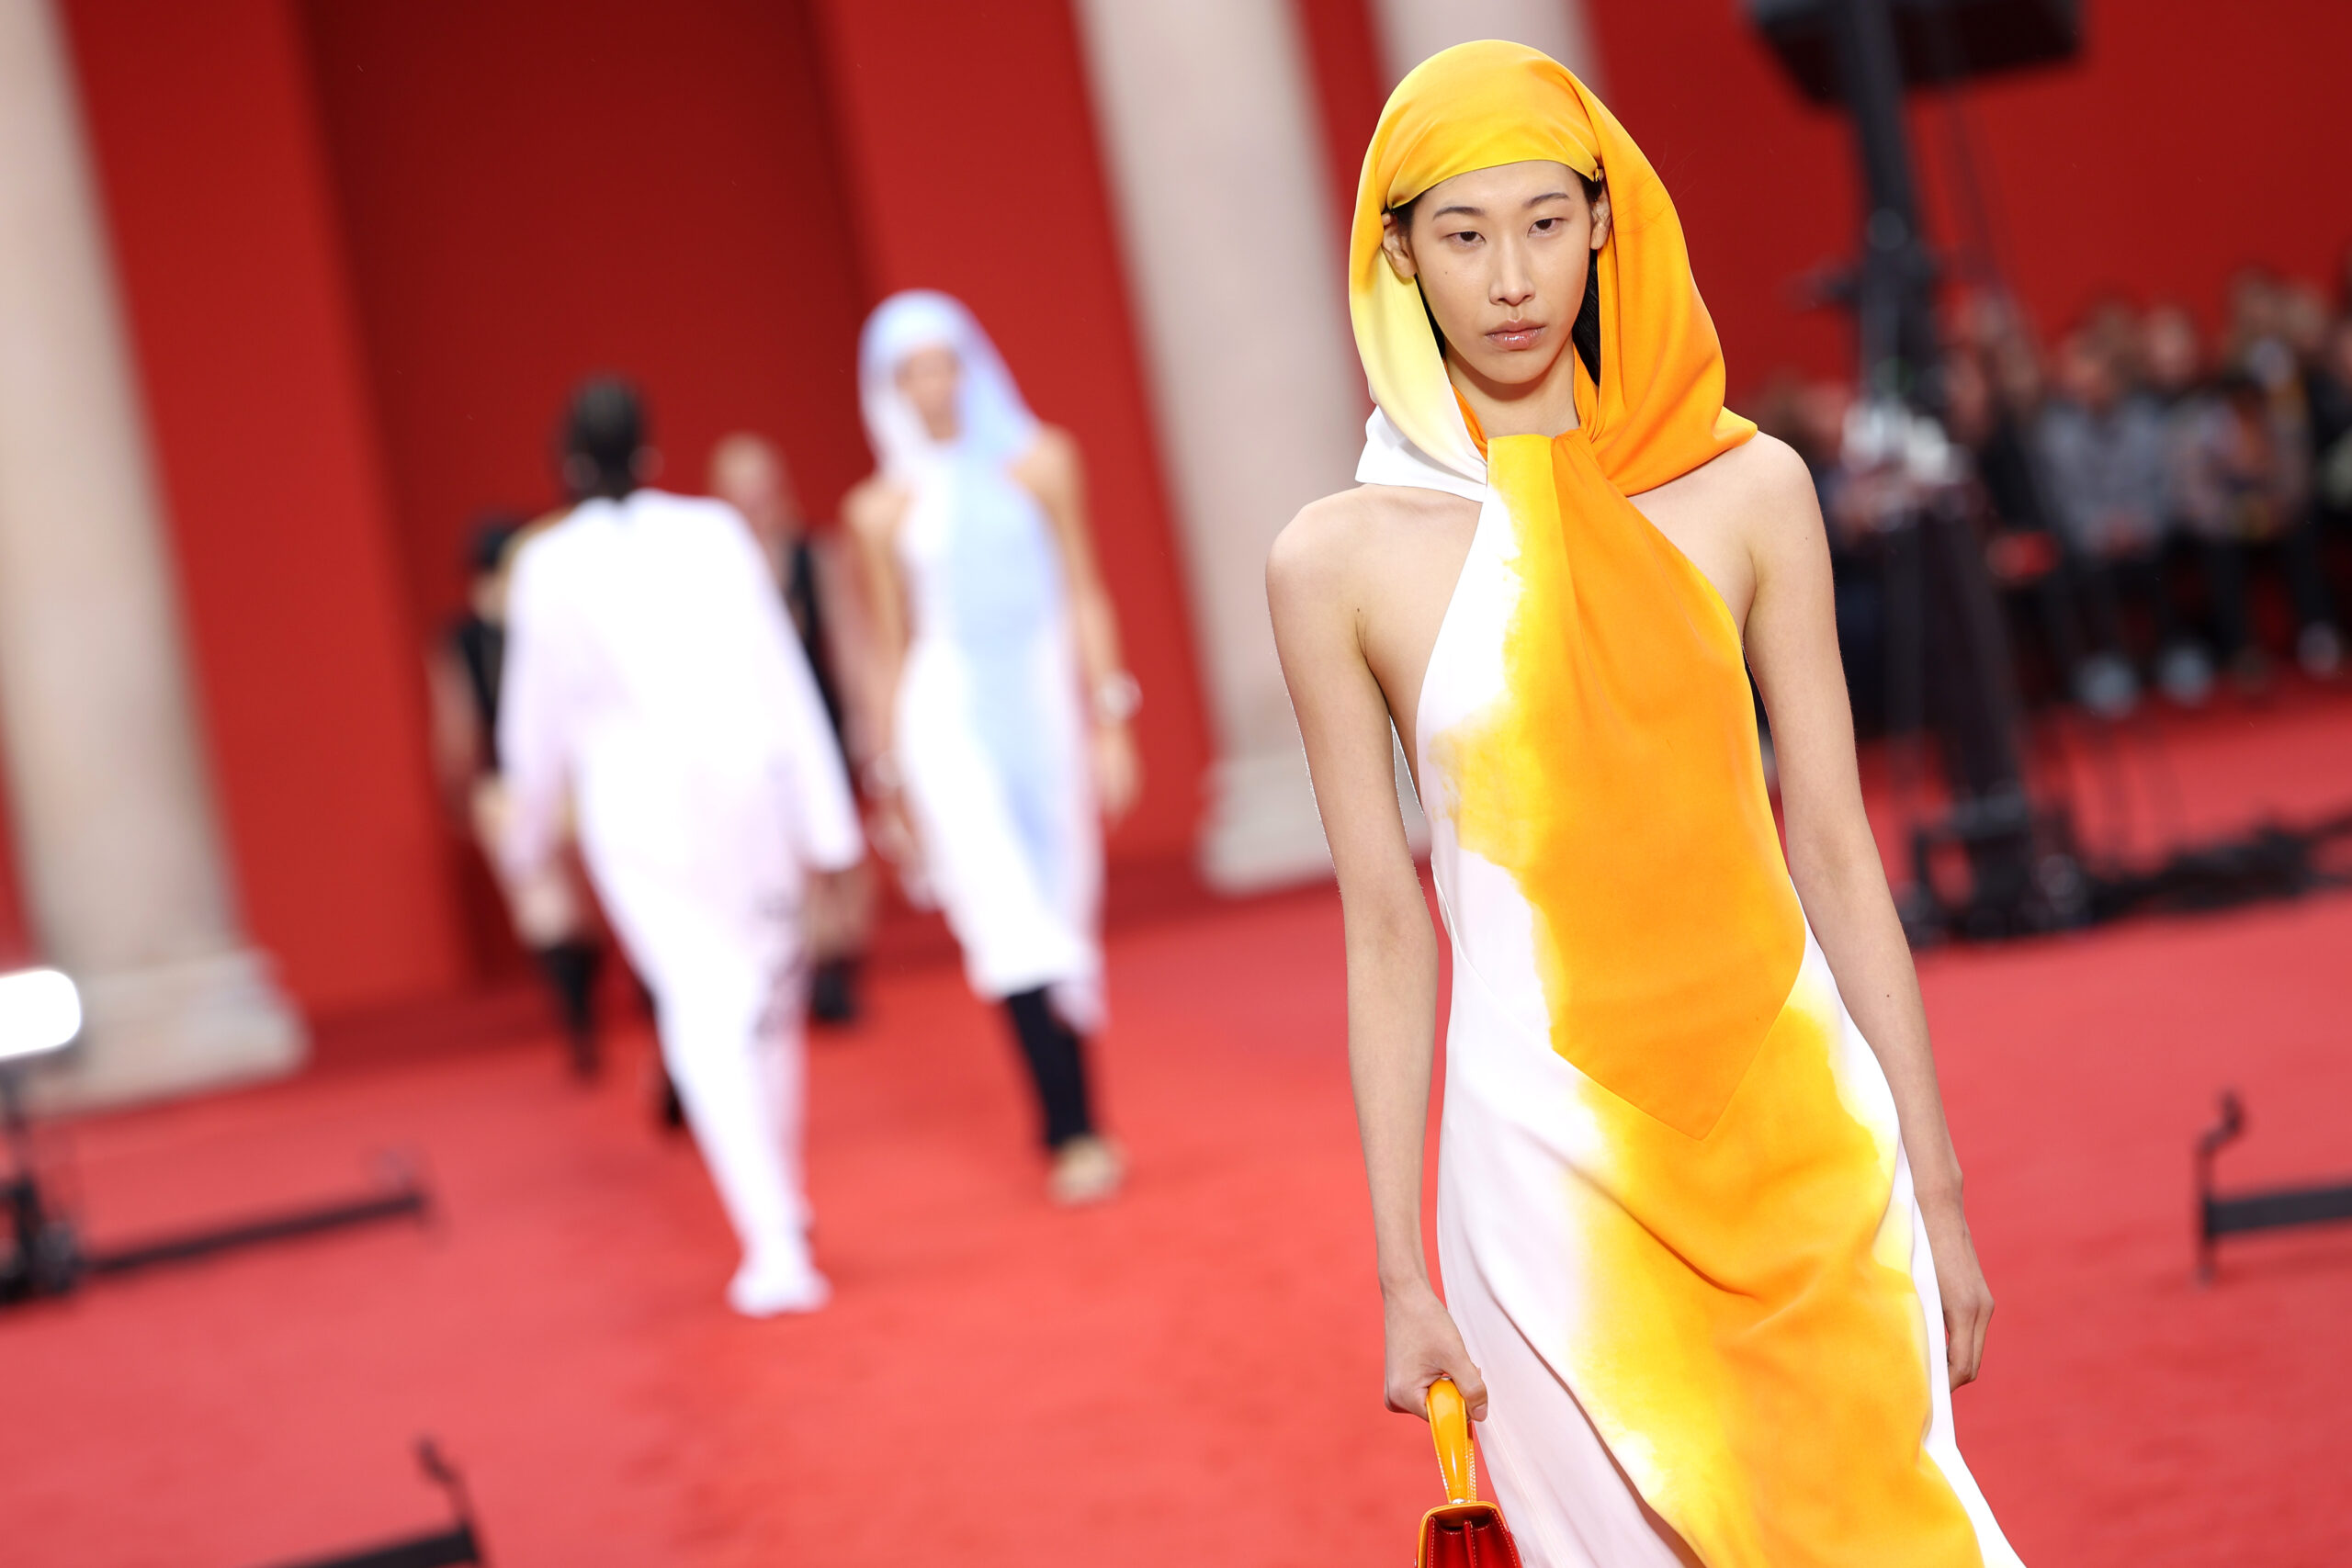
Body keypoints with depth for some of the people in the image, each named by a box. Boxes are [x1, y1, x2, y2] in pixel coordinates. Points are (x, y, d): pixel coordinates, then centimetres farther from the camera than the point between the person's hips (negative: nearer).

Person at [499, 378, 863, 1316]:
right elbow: (781, 676, -2)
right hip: (743, 783, 2)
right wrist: (825, 820, 3)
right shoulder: (713, 534, -2)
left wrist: (529, 836, 22)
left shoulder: (548, 568, -4)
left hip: (636, 809, -2)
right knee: (769, 995, 19)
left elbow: (537, 719, 5)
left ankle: (774, 1246, -15)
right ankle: (782, 1196, 37)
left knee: (702, 1011, -5)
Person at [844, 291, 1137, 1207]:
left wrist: (1109, 724, 3)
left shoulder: (1040, 463, 5)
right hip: (948, 717, -2)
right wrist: (895, 784, 9)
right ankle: (1072, 1133, -15)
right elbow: (891, 647, 9)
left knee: (1062, 916, 7)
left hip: (1043, 707, 2)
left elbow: (1084, 597, 7)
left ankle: (1071, 1124, 20)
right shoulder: (882, 510, 4)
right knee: (1008, 919, -13)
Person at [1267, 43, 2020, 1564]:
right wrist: (1403, 1271, 1)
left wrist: (1936, 1190, 3)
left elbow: (1837, 850, 2)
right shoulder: (1340, 560, -4)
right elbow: (1386, 929, 0)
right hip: (1550, 1153, -1)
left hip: (1798, 1120, 1)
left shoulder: (1746, 490, -1)